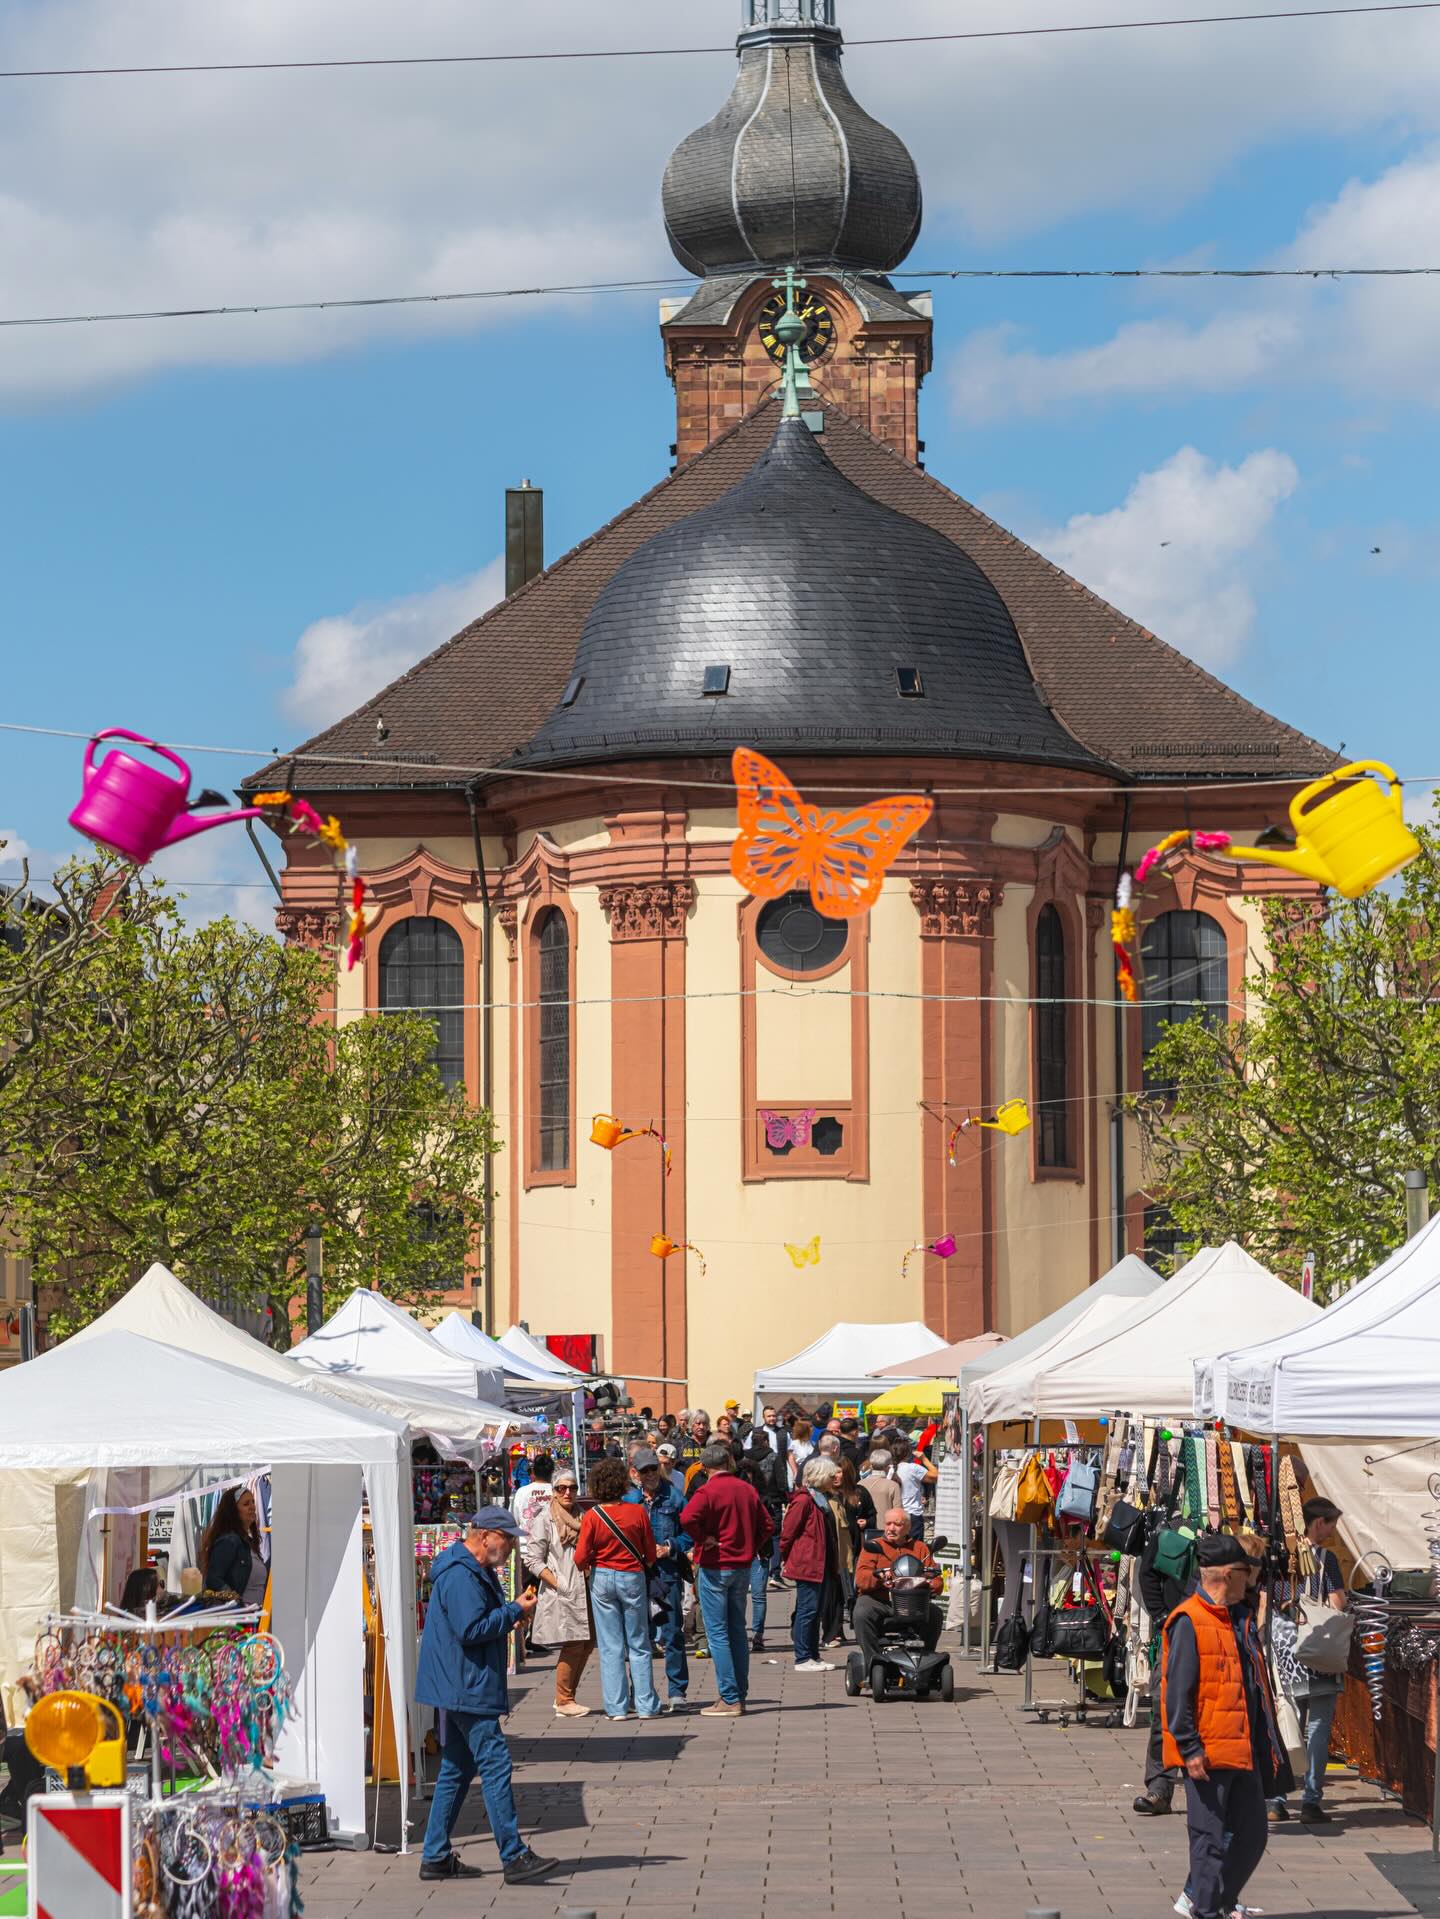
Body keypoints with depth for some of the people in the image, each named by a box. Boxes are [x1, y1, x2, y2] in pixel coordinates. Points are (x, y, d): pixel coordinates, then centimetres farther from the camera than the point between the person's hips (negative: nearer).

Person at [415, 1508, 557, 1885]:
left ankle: (437, 1857, 16)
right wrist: (514, 1611, -15)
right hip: (467, 1689, -11)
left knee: (456, 1769, 13)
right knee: (495, 1766, -11)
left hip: (461, 1688, 11)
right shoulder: (460, 1576, -18)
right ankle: (514, 1857, -12)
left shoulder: (478, 1571, 17)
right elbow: (471, 1630, -24)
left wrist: (511, 1612, 8)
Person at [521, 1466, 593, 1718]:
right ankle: (564, 1702, 0)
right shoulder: (545, 1518, -3)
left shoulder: (581, 1516, 15)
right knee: (573, 1645, -10)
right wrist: (558, 1584, -13)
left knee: (587, 1643, 5)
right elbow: (533, 1560, -6)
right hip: (561, 1593, -6)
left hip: (584, 1591, 6)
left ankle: (565, 1697, 16)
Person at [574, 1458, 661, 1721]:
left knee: (610, 1647, 5)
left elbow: (581, 1559, -9)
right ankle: (646, 1706, 6)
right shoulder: (637, 1513, -6)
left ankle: (616, 1707, 4)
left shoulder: (592, 1516, -9)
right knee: (639, 1645, 8)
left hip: (602, 1579, 0)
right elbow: (651, 1555, 0)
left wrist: (589, 1566, 13)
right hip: (633, 1578, 0)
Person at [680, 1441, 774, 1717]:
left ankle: (729, 1699, -7)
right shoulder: (747, 1490, 7)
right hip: (743, 1567, 6)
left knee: (717, 1634, -3)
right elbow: (766, 1525, 13)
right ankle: (740, 1695, 15)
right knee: (737, 1630, 13)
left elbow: (688, 1518, -29)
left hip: (714, 1567, -6)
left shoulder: (708, 1491, -12)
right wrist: (752, 1549, 11)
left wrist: (703, 1539, -15)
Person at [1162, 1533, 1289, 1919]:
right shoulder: (1189, 1622, -12)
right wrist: (1190, 1749, -19)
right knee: (1211, 1838, -3)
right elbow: (1177, 1694, -16)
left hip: (1242, 1749, 9)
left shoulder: (1232, 1619, 17)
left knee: (1252, 1834, 12)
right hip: (1208, 1754, -9)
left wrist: (1267, 1745, 22)